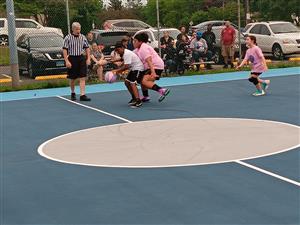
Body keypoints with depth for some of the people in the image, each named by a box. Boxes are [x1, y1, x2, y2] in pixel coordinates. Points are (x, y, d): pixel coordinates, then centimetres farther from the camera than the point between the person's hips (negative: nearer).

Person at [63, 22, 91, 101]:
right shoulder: (68, 38, -6)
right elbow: (64, 50, -8)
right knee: (72, 79, 8)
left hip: (81, 58, 3)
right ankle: (73, 93, 28)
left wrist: (88, 58, 5)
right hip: (72, 59, -2)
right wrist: (66, 61, -15)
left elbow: (87, 48, 14)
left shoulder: (83, 37, 6)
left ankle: (82, 95, -6)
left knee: (82, 78, -5)